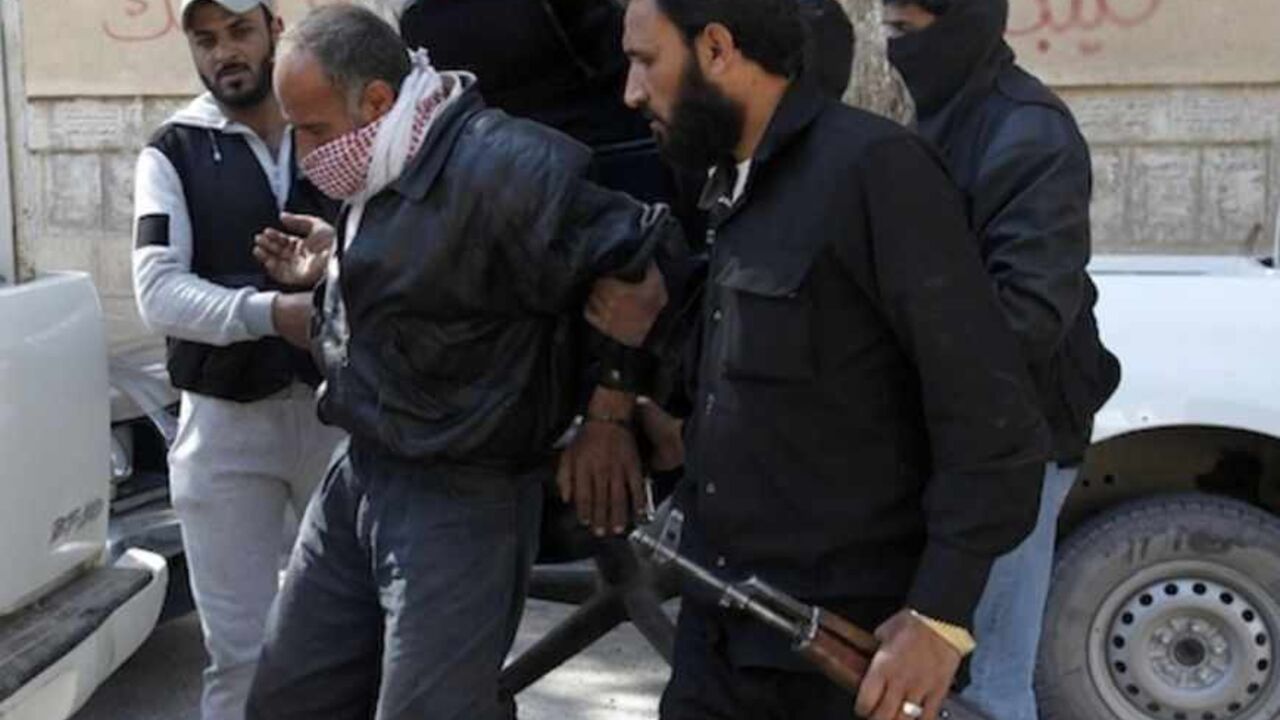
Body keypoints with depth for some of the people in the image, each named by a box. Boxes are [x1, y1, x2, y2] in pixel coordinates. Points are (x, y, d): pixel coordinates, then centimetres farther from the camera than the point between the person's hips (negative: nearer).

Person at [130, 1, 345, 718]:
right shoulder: (173, 153, 2)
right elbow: (160, 291, -11)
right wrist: (274, 311, -25)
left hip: (342, 406, 1)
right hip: (227, 419, -1)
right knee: (239, 648, 7)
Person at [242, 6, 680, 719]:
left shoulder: (499, 166, -23)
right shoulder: (381, 173, 6)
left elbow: (645, 260, -21)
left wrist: (610, 415, -14)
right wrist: (334, 265, 9)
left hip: (461, 497, -9)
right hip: (360, 474, 10)